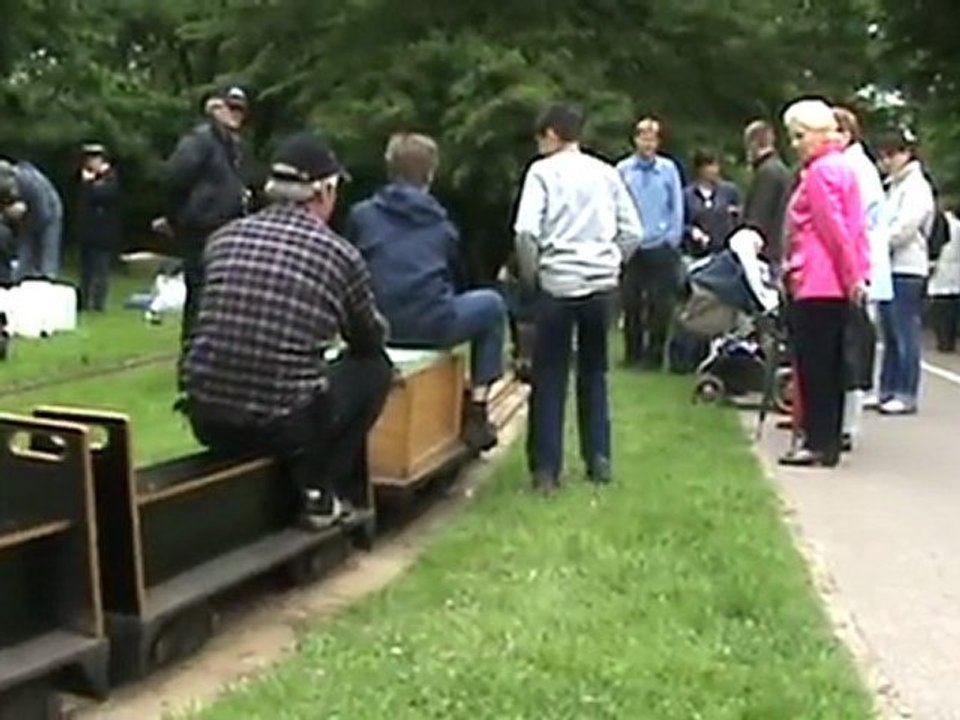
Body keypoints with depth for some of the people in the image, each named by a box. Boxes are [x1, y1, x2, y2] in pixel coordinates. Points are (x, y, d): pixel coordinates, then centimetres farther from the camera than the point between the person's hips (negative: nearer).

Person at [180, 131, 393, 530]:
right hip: (284, 425, -5)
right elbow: (370, 340, 13)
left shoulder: (224, 238, 5)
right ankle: (320, 490, 12)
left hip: (207, 420, 5)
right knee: (374, 367, 18)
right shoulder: (340, 255, -4)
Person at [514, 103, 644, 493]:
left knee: (549, 377, 2)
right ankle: (599, 461, 16)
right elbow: (633, 232, 8)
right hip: (600, 284, 4)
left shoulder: (543, 171, -1)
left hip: (557, 284, -4)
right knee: (593, 373, 15)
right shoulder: (605, 172, 11)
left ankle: (546, 468, 2)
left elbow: (526, 231, -13)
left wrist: (530, 273, 0)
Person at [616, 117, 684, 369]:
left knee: (661, 305, 1)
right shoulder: (623, 169, 2)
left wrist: (673, 237, -3)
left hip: (661, 247, 0)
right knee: (631, 303, 6)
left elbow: (677, 207, 4)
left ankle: (655, 353, 11)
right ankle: (632, 353, 17)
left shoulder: (669, 169, 2)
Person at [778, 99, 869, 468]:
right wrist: (856, 274, 12)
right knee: (831, 364, 11)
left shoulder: (819, 172, -12)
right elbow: (854, 227, 16)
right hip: (839, 284, 9)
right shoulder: (844, 168, 17)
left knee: (814, 364, -5)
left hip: (816, 283, -9)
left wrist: (852, 276, -12)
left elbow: (834, 229, -16)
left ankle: (819, 443, -3)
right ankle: (829, 439, 16)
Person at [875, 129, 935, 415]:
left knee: (906, 334, -5)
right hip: (888, 266, 8)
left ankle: (906, 395, -2)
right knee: (890, 334, 11)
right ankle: (888, 390, 16)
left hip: (907, 268, -8)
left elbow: (904, 228, -15)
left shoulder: (917, 187, -7)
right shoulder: (893, 186, 18)